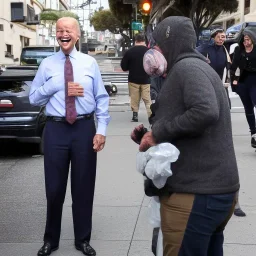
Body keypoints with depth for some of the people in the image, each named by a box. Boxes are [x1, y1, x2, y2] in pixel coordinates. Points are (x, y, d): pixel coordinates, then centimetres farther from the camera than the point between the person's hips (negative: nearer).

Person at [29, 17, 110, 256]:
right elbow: (33, 98, 2)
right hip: (56, 129, 0)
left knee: (84, 186, 10)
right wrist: (56, 86, -12)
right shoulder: (47, 64, 4)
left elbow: (101, 98, 2)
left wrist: (101, 130, -6)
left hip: (85, 128, 0)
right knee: (54, 187, 8)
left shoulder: (90, 63, 4)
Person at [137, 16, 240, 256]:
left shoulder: (186, 67, -11)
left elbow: (205, 111, -27)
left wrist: (159, 131, -16)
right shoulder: (199, 67, 20)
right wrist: (152, 136, 7)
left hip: (195, 194, -10)